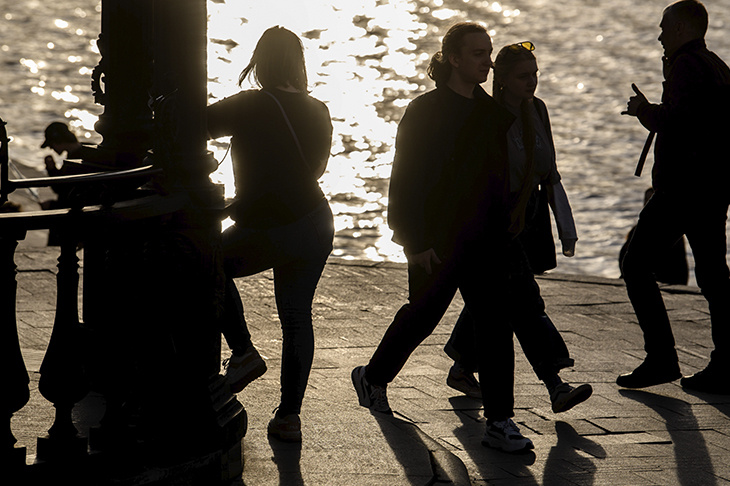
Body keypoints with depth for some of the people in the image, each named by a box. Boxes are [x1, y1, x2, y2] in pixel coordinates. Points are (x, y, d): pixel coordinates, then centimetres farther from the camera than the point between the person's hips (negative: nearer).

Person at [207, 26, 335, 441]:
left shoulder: (249, 107, -12)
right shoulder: (318, 112, 5)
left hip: (265, 232, -5)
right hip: (315, 226, 5)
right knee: (297, 317, 13)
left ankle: (243, 352, 14)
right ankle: (290, 416, 11)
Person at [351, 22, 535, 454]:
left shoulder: (493, 112, 10)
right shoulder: (425, 111, -9)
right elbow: (407, 180, -11)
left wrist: (502, 230, 14)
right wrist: (416, 242, -15)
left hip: (483, 239, 5)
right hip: (436, 240, -5)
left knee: (496, 324, -4)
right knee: (422, 316, 9)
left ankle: (500, 422, -2)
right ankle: (373, 378, 36)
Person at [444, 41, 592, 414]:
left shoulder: (536, 109, 6)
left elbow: (548, 172, 12)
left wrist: (565, 227, 11)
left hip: (529, 213, 7)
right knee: (524, 302, -11)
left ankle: (461, 369, 35)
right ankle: (556, 387, -14)